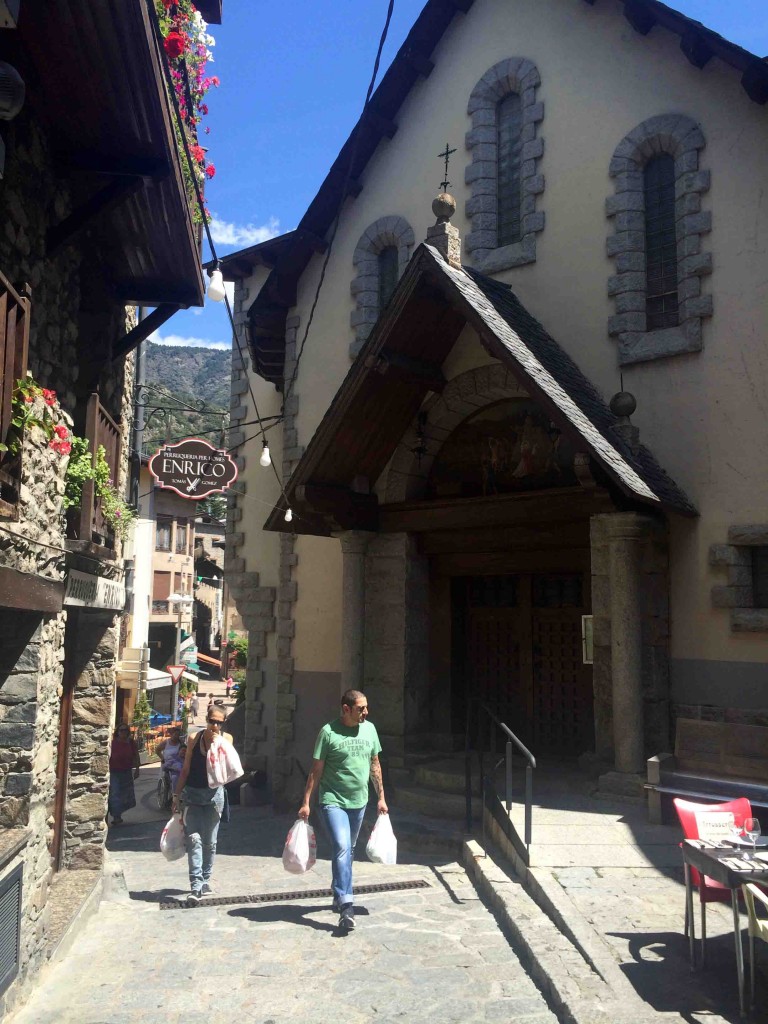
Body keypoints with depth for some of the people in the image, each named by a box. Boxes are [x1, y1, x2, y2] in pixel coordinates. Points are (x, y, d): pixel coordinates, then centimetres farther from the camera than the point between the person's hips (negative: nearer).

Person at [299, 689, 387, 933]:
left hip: (359, 802, 5)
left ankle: (339, 896, 34)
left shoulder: (369, 729, 3)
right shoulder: (328, 732, -12)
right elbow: (316, 770, -7)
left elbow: (375, 764, 12)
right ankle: (346, 905, -16)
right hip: (333, 801, -5)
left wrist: (381, 797, 12)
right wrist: (306, 802, -8)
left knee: (348, 850, 17)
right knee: (342, 849, -18)